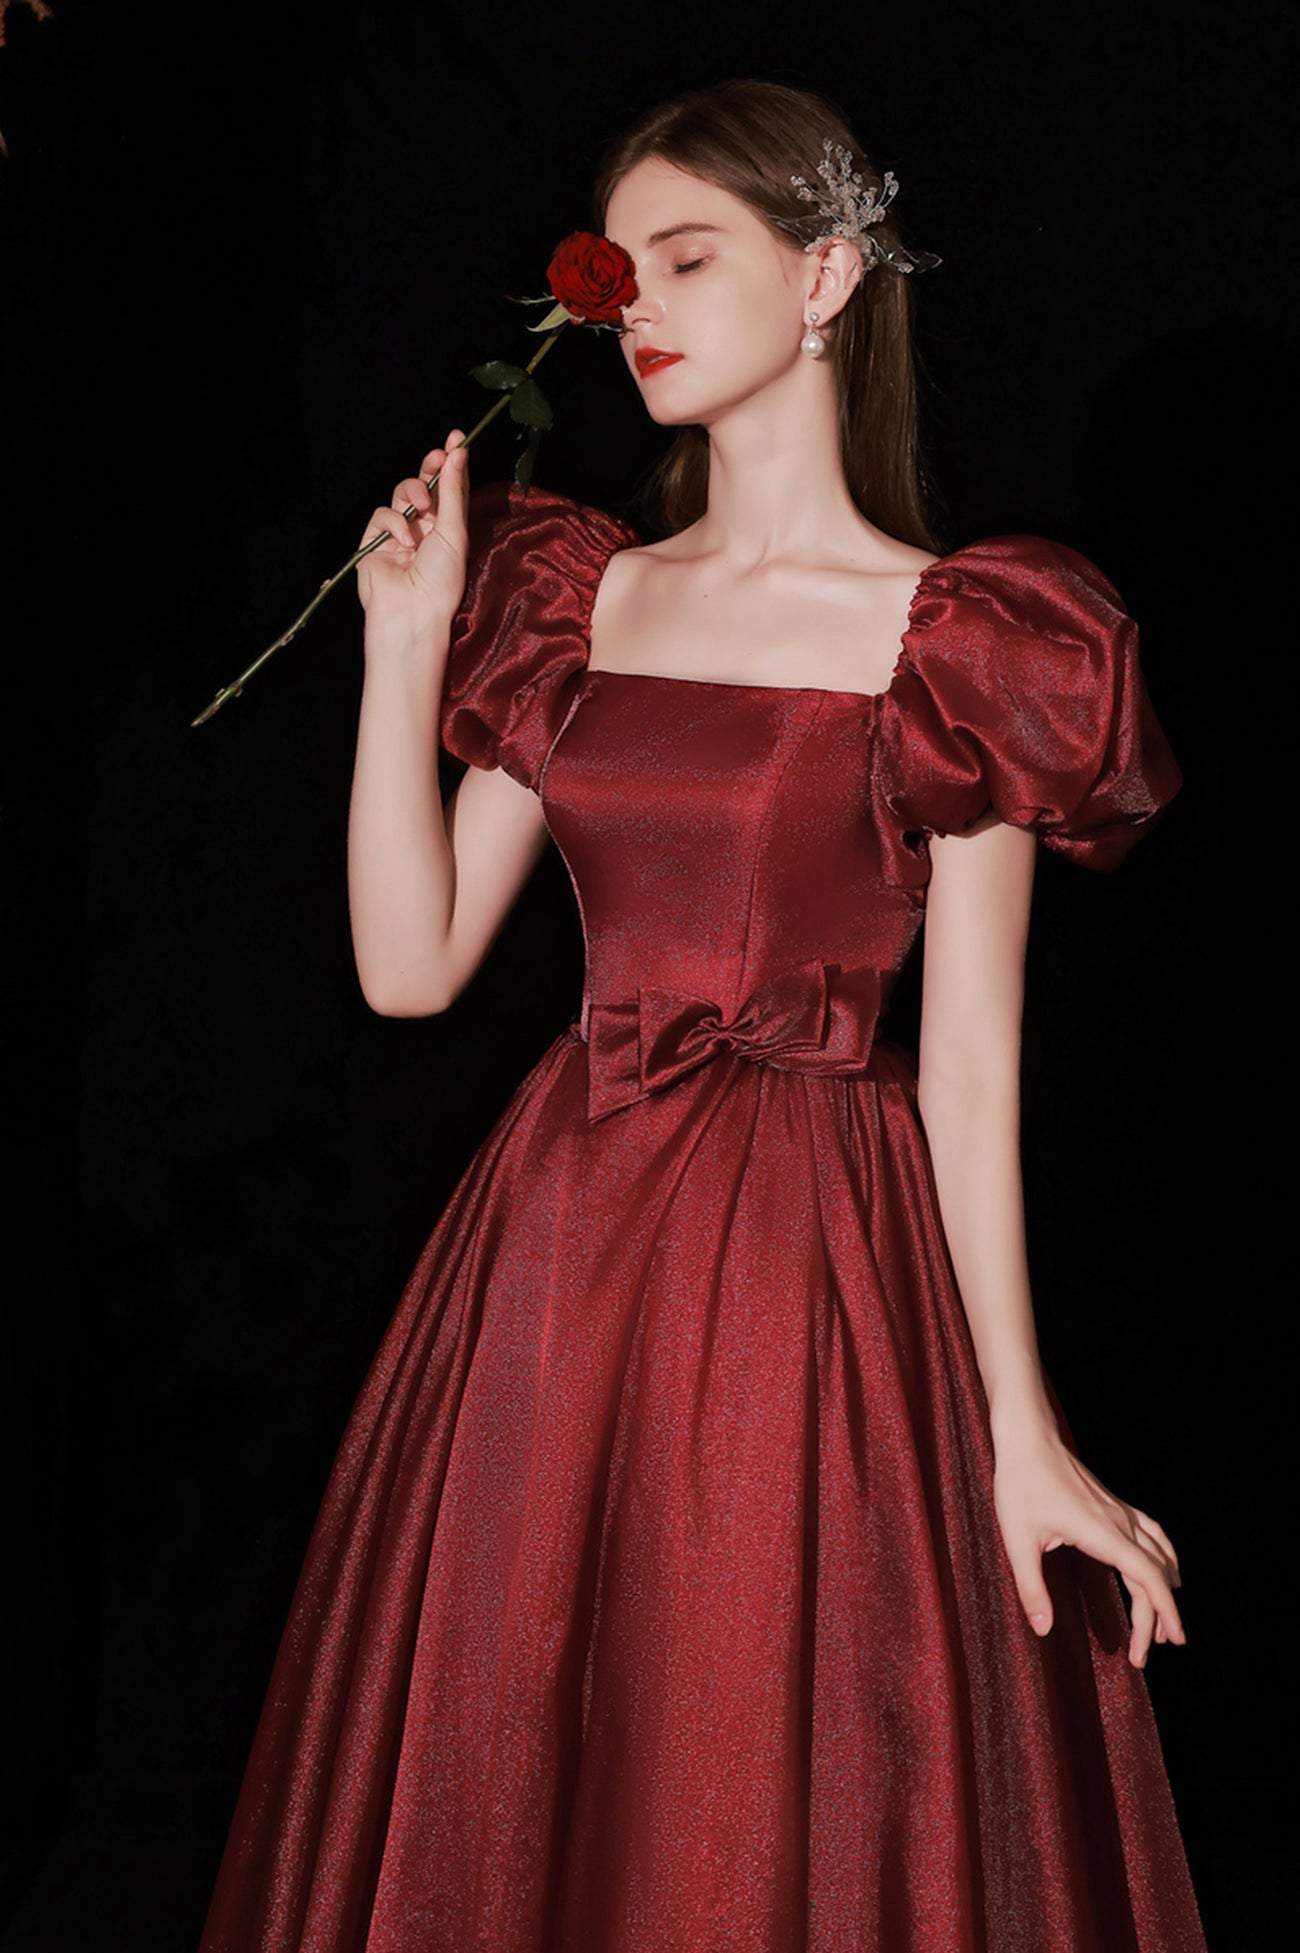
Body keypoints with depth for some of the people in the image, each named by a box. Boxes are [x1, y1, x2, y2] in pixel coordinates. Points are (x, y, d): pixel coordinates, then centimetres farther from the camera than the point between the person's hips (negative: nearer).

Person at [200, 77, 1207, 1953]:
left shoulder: (952, 639, -5)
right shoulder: (571, 600, 9)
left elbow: (969, 1060, -6)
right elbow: (412, 961, 4)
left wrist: (1021, 1432, -9)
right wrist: (406, 641, -2)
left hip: (821, 1259, -5)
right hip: (560, 1238, 5)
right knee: (507, 1792, 14)